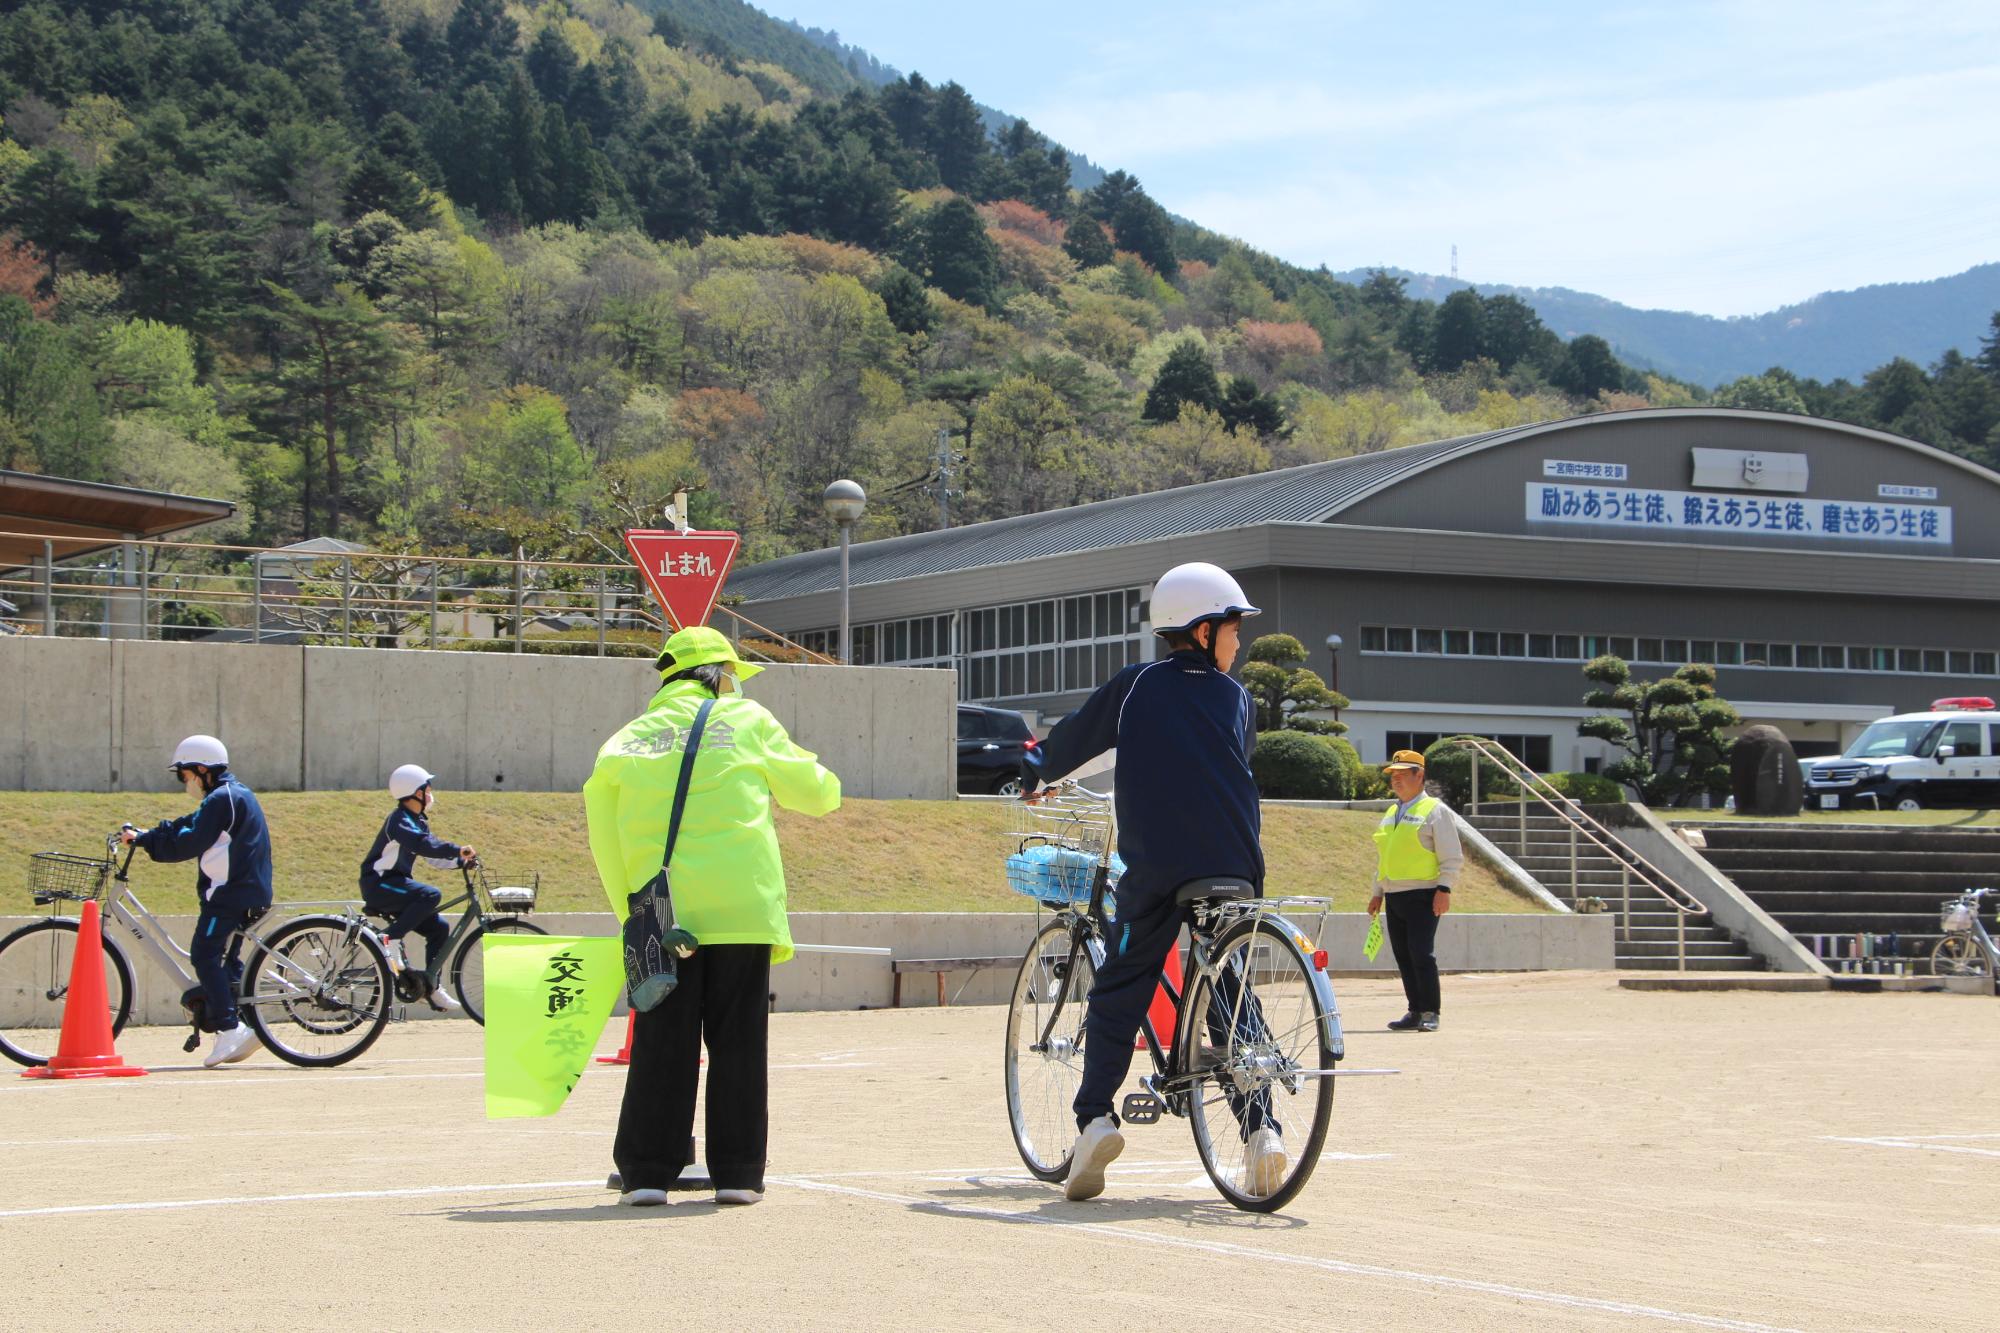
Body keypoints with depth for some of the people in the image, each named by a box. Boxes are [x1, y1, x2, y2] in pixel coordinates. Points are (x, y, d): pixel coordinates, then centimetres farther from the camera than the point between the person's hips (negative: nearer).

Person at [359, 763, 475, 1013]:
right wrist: (457, 850, -39)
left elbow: (432, 851, 14)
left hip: (395, 886, 10)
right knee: (430, 896, -31)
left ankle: (431, 988, 6)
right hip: (378, 885, -10)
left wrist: (461, 860, -1)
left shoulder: (418, 821, 15)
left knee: (438, 927, 2)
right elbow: (424, 845, -33)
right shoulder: (399, 820, -16)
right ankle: (390, 940, -22)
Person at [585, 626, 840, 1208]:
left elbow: (604, 838, 9)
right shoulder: (749, 721, 6)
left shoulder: (628, 739, 11)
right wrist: (824, 784, 36)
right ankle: (737, 1173, 4)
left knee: (661, 1043, 5)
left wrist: (630, 910, 15)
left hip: (662, 912, 2)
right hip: (742, 908, -2)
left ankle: (647, 1171, 2)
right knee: (738, 1041, 4)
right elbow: (814, 791, 13)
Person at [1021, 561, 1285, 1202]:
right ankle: (1259, 1125, -1)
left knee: (1119, 992, 5)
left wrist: (1036, 769, 38)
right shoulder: (1236, 697, 11)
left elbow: (1073, 738, 17)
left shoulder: (1136, 686, 6)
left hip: (1155, 866, -2)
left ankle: (1095, 1118, -11)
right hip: (1233, 863, 2)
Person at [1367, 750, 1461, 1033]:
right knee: (1403, 956, 6)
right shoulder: (1390, 814, 19)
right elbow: (1381, 857, 25)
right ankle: (1415, 1012, 12)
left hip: (1422, 895, -7)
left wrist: (1444, 889, -16)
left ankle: (1430, 1014, -9)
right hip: (1394, 896, 7)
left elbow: (1451, 857, -6)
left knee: (1421, 953, -13)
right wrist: (1377, 893, 19)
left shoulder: (1435, 810, -2)